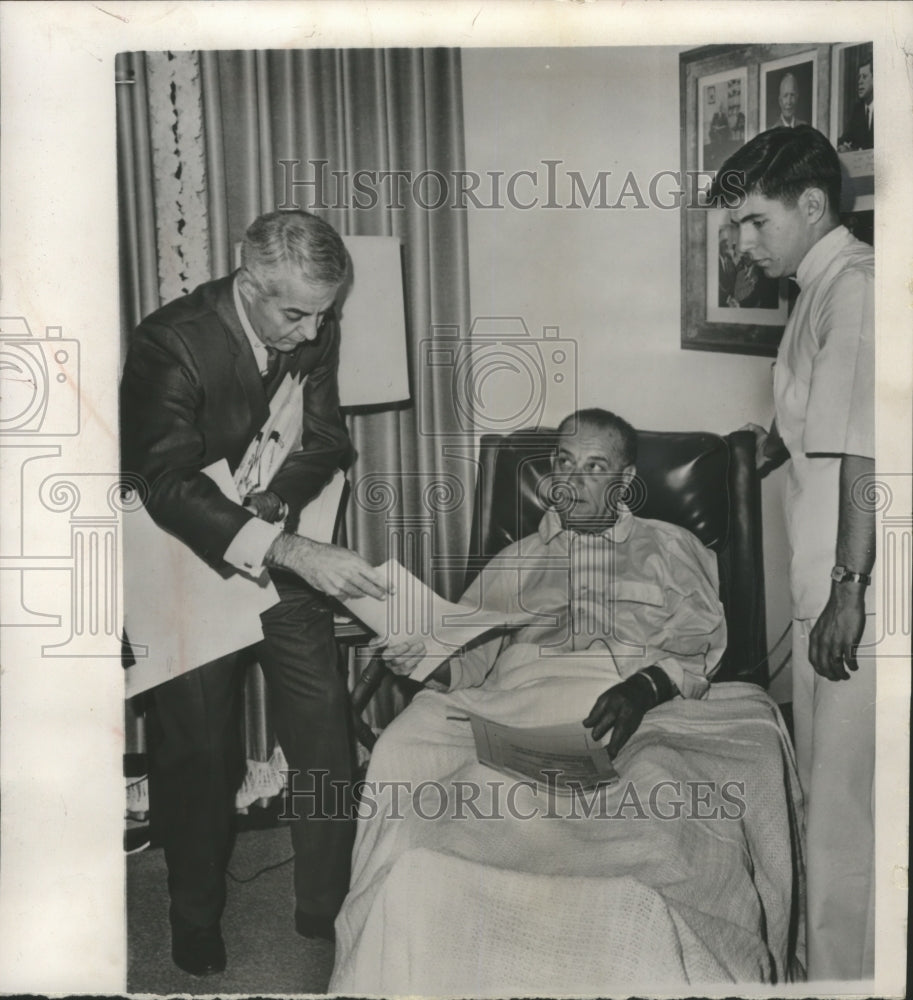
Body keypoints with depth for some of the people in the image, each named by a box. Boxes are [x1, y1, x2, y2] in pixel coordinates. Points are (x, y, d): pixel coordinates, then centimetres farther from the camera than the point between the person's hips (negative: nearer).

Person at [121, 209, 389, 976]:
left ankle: (327, 905, 24)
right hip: (193, 560, -4)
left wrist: (274, 504, -22)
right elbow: (170, 485, -32)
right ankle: (196, 919, 28)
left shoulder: (316, 329, -8)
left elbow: (326, 441, -2)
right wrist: (291, 551, -43)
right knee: (199, 752, 5)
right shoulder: (169, 344, -24)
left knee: (326, 732, 5)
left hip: (288, 553, 4)